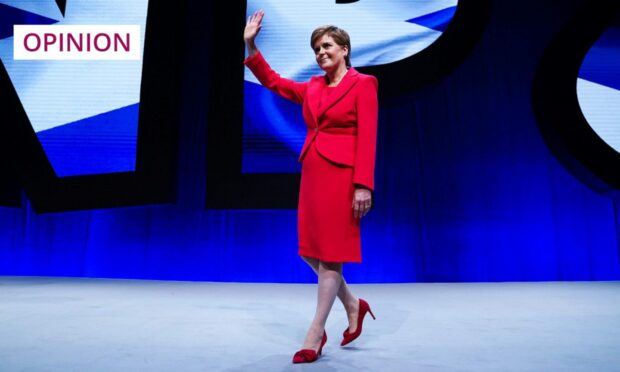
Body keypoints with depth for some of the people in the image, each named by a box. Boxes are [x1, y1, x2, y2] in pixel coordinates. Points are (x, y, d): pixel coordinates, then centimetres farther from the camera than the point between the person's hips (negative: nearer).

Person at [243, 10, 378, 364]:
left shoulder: (362, 84, -2)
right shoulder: (313, 87, 16)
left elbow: (367, 139, -11)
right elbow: (273, 81, 23)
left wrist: (363, 185, -18)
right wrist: (251, 46, 13)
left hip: (342, 175, -7)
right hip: (313, 173, 7)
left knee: (331, 254, -2)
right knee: (311, 251, 9)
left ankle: (315, 335, 8)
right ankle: (353, 305, 29)